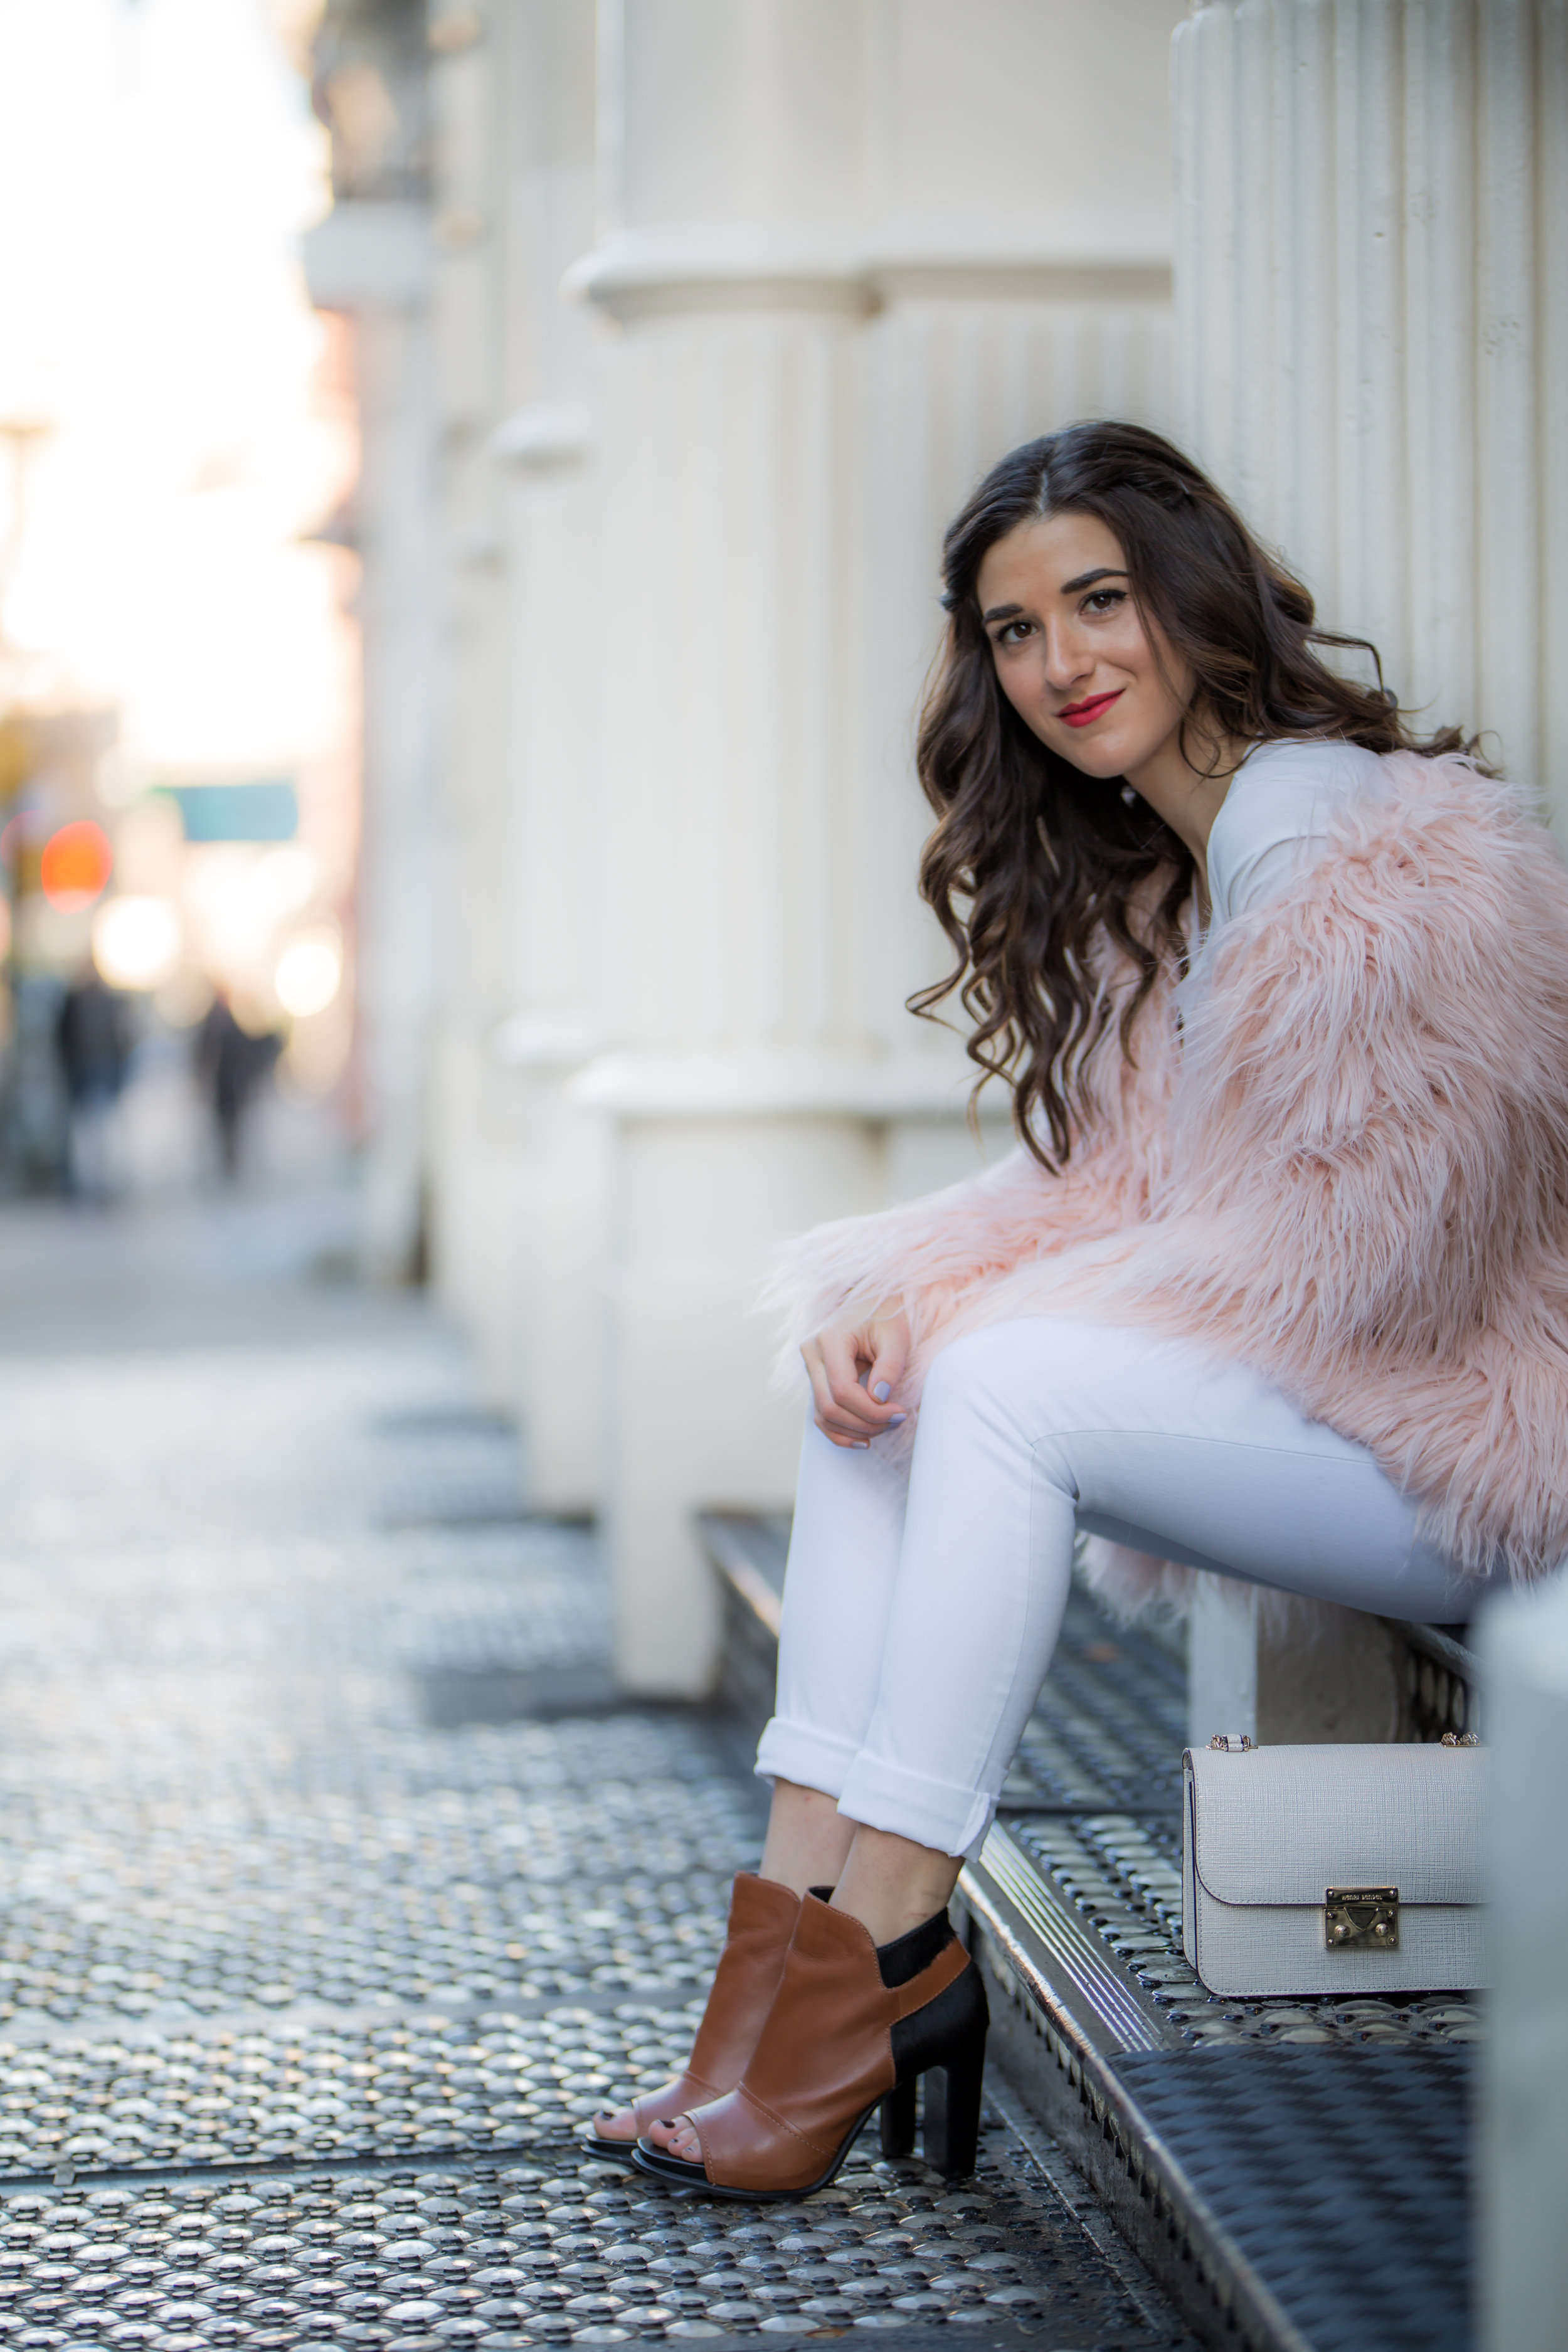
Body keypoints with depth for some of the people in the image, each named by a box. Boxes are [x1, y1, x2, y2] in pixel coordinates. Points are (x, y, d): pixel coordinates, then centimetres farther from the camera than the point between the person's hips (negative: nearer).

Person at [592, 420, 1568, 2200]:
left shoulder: (1408, 868, -17)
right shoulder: (1149, 891, 13)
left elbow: (1371, 1247, -20)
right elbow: (1108, 1183, 9)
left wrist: (979, 1323, -15)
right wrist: (900, 1300, -12)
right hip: (1292, 1407, 9)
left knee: (1002, 1385, -26)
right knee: (877, 1373, -10)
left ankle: (881, 1960, -22)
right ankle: (802, 1905, -17)